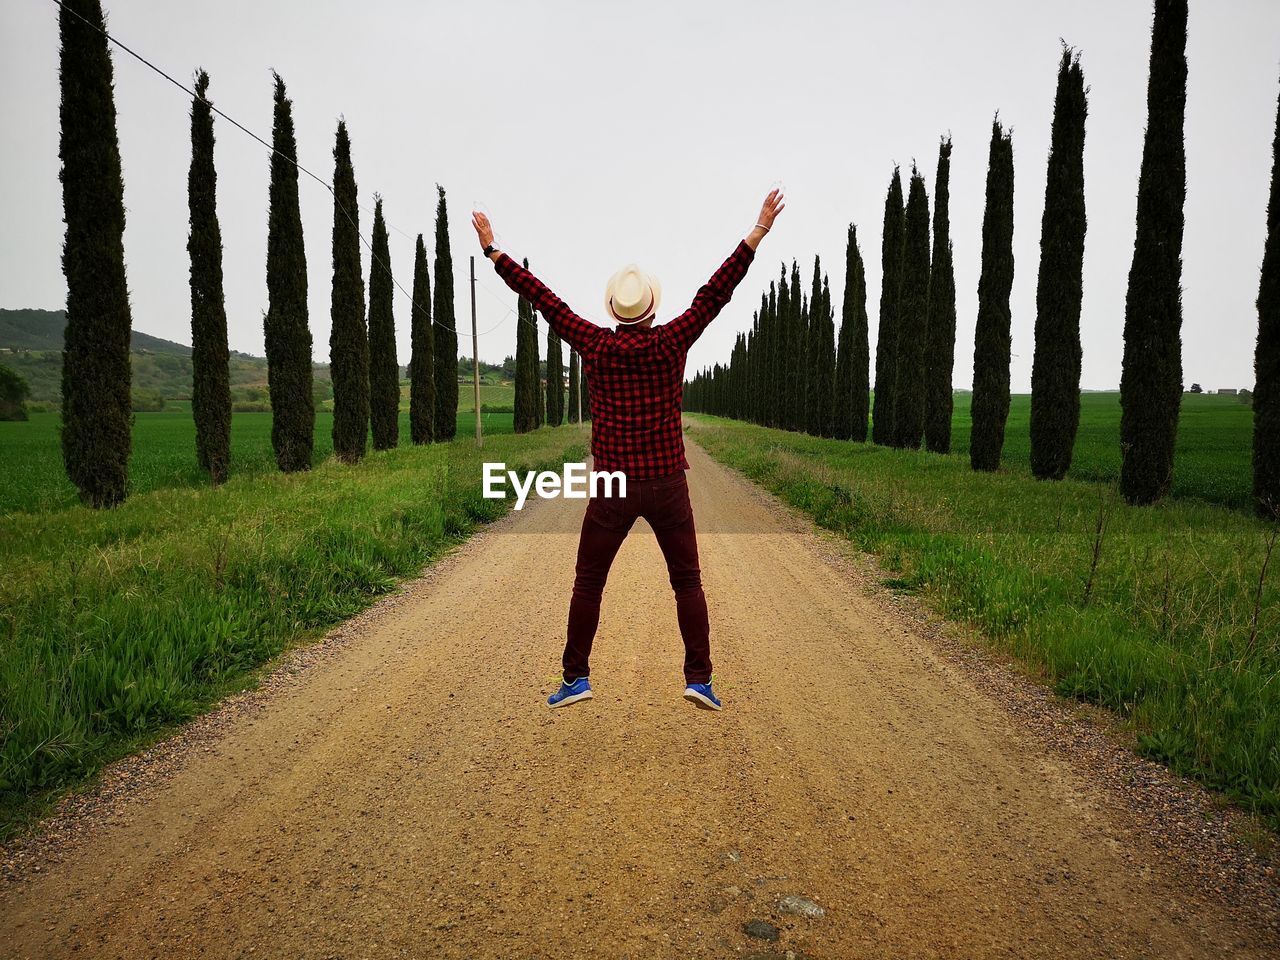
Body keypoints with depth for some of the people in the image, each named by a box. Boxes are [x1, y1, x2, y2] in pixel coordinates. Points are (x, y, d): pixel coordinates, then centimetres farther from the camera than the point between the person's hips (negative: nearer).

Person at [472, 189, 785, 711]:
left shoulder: (594, 344, -4)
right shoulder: (671, 342, -5)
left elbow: (543, 298, 2)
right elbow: (716, 292, -5)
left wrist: (493, 250, 10)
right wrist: (759, 231, -2)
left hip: (612, 486, 0)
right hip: (667, 484, 0)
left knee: (588, 582, 12)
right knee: (687, 582, 9)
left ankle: (576, 677, 13)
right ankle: (699, 678, 6)